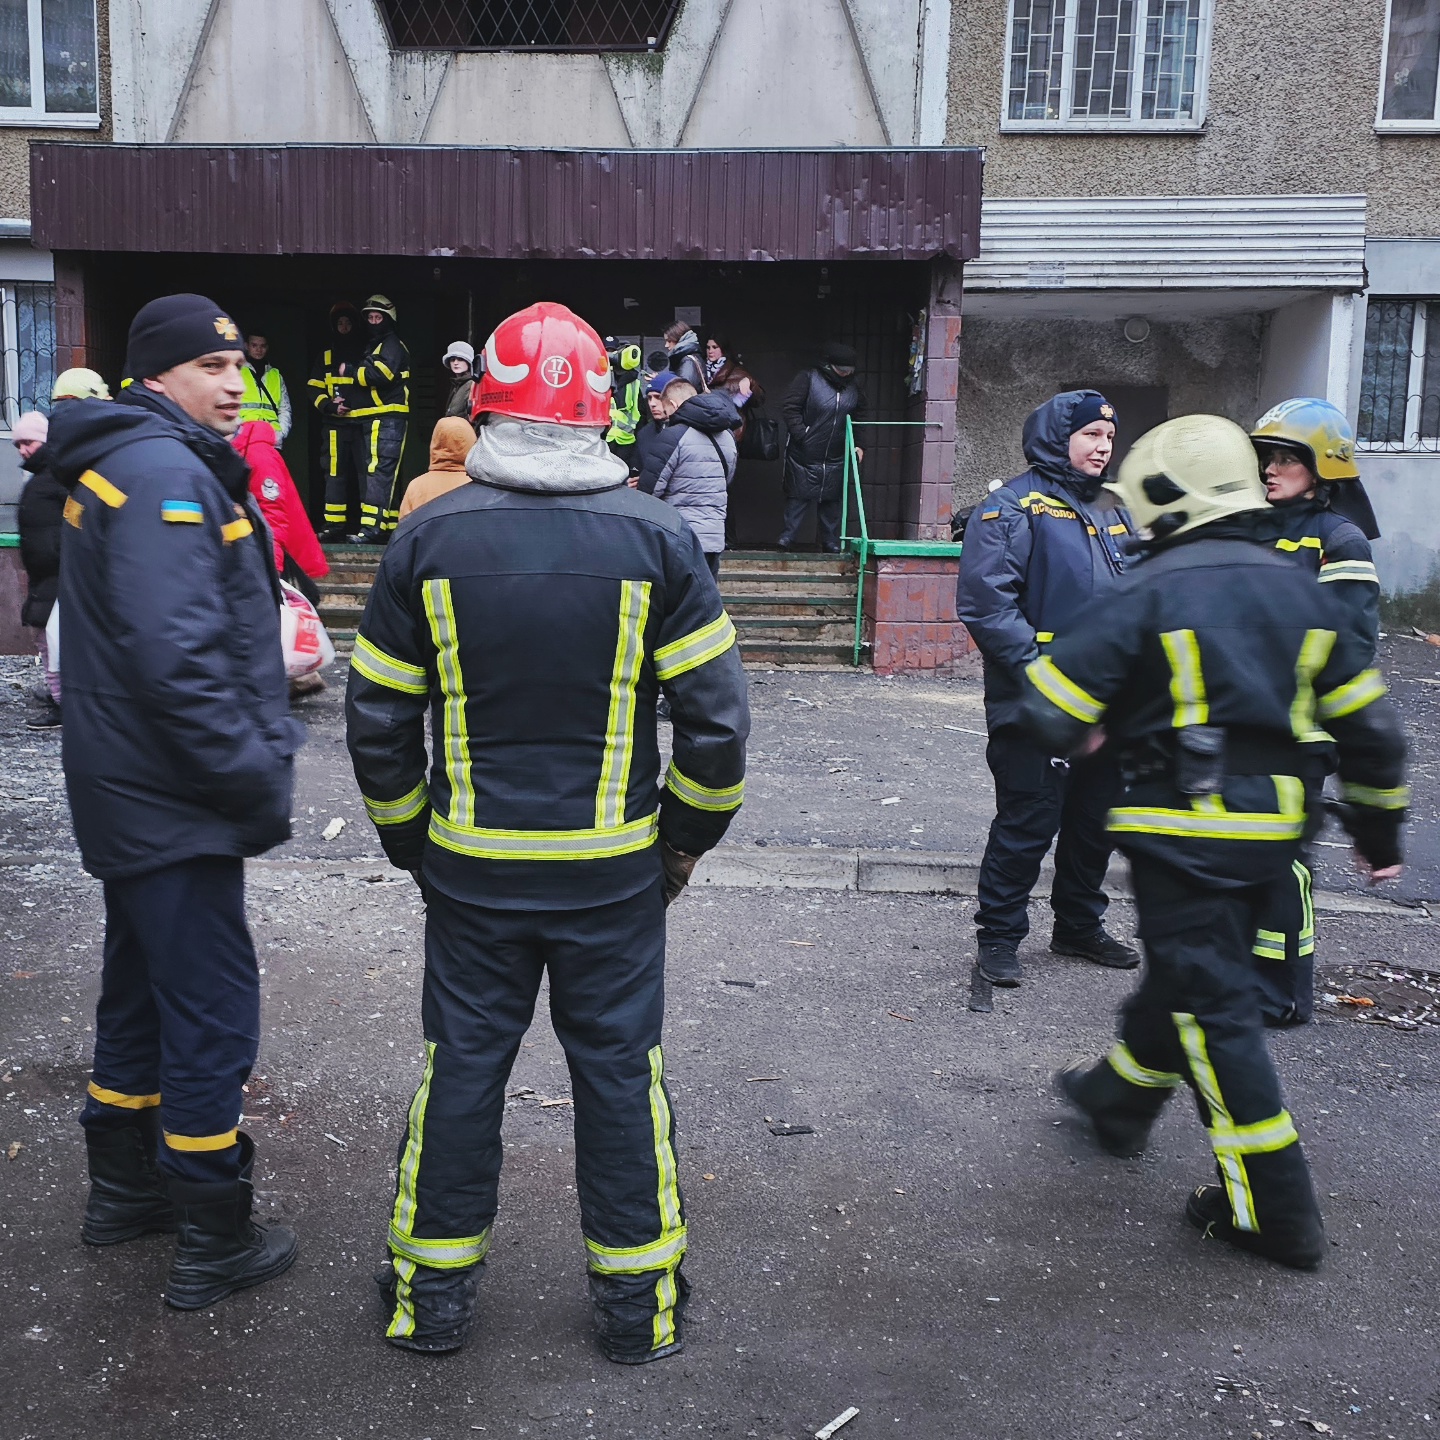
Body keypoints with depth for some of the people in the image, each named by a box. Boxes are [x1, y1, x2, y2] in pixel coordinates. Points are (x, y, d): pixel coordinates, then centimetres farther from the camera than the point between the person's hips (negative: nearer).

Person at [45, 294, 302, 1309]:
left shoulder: (121, 465, 15)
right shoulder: (165, 473, -19)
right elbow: (177, 659, -28)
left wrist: (262, 746, 15)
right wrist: (257, 782, -22)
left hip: (132, 793, 11)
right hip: (176, 804, -11)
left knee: (143, 987, 21)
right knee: (213, 1011, -1)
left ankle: (124, 1188, 38)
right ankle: (213, 1244, 12)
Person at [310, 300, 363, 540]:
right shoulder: (326, 356, 15)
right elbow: (314, 390, 11)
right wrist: (330, 406, -6)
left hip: (362, 423, -2)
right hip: (335, 424, 2)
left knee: (366, 472, -5)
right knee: (335, 473, 1)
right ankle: (335, 526, 3)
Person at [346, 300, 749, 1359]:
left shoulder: (429, 538, -4)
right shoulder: (657, 538, -7)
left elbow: (377, 721, 0)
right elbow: (716, 717, -6)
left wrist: (411, 841, 14)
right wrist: (688, 837, 8)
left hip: (469, 868, 1)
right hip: (615, 871, 0)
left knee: (461, 1068, 14)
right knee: (619, 1072, 12)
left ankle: (435, 1295, 29)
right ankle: (641, 1303, 26)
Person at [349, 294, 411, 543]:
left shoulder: (392, 345, -5)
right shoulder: (370, 346, 25)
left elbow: (381, 374, -20)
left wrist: (353, 372, -7)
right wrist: (349, 400, 13)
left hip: (388, 418, -10)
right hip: (373, 419, 10)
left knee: (379, 471, -17)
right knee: (386, 474, 10)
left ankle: (373, 527, -23)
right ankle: (389, 525, 14)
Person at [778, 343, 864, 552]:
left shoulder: (853, 387, 7)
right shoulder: (809, 379, -8)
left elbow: (858, 417, 17)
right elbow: (789, 406, -10)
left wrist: (856, 444, 7)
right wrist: (801, 434, -17)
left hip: (835, 457, 4)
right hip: (804, 454, -4)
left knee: (831, 499, 7)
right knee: (799, 496, -2)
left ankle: (830, 542, 13)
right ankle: (787, 538, 3)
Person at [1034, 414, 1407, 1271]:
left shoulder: (1146, 597, -13)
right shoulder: (1300, 591, 6)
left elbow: (1050, 718, -13)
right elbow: (1369, 725, 10)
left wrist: (1087, 733, 11)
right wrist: (1380, 828, 21)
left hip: (1187, 833, -7)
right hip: (1274, 833, 7)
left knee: (1212, 1007, 1)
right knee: (1190, 969, 23)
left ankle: (1277, 1213, 6)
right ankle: (1119, 1099, 45)